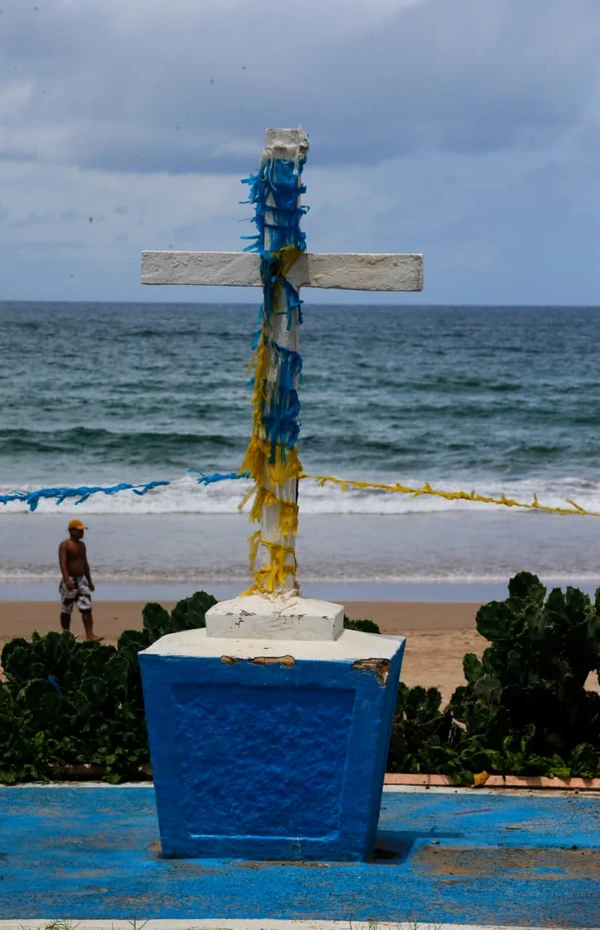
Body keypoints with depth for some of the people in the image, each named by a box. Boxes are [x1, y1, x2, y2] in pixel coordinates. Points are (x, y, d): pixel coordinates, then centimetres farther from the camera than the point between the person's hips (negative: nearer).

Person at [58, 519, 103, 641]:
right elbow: (63, 563, -21)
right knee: (66, 611, 4)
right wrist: (67, 580, -33)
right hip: (69, 581, -6)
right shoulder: (65, 545, -10)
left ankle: (90, 635, -10)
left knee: (87, 609, -5)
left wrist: (89, 581, 23)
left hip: (81, 580, 6)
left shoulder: (82, 545, 14)